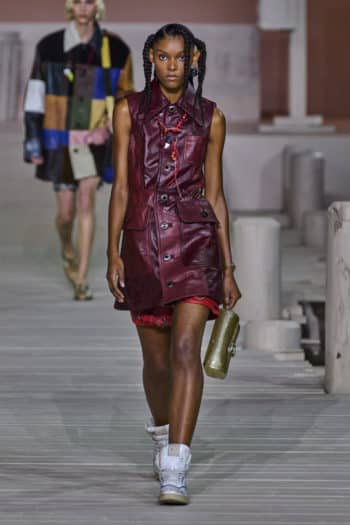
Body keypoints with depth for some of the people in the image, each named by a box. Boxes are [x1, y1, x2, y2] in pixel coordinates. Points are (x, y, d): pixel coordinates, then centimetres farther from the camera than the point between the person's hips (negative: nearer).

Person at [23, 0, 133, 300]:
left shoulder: (116, 50, -2)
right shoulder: (49, 47, -3)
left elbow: (125, 94, 10)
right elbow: (36, 95, -1)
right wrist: (33, 140, -4)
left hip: (95, 140, -1)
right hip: (60, 140, 1)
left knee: (86, 202, -16)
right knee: (66, 211, 4)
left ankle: (81, 280, -11)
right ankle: (67, 248, 40)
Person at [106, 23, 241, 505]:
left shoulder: (209, 117, 7)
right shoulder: (130, 111, 6)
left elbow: (215, 194, 10)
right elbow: (120, 186, 3)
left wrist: (228, 269, 8)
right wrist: (113, 253, -6)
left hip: (195, 240, -1)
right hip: (143, 241, 1)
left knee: (186, 348, -18)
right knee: (157, 358, 12)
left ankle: (175, 471, -24)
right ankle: (163, 432, 42)